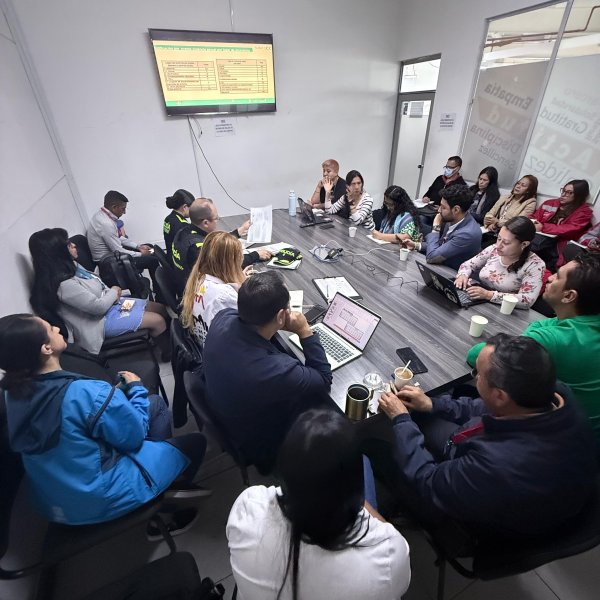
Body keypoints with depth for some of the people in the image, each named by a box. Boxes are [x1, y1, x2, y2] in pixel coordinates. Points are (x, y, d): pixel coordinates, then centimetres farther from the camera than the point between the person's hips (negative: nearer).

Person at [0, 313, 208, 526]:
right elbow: (134, 436, -19)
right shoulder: (85, 392, -34)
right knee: (195, 441, 9)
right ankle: (173, 491, 33)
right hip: (100, 500, -7)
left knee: (155, 403, 13)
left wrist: (114, 395, 0)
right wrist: (136, 389, -6)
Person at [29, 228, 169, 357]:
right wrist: (114, 291, -7)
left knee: (160, 308, 3)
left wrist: (112, 295, -5)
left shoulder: (70, 265, 2)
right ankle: (168, 352, 13)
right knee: (158, 320, -13)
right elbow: (98, 306, -25)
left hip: (109, 303, 10)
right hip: (101, 320, -10)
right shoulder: (64, 284, -29)